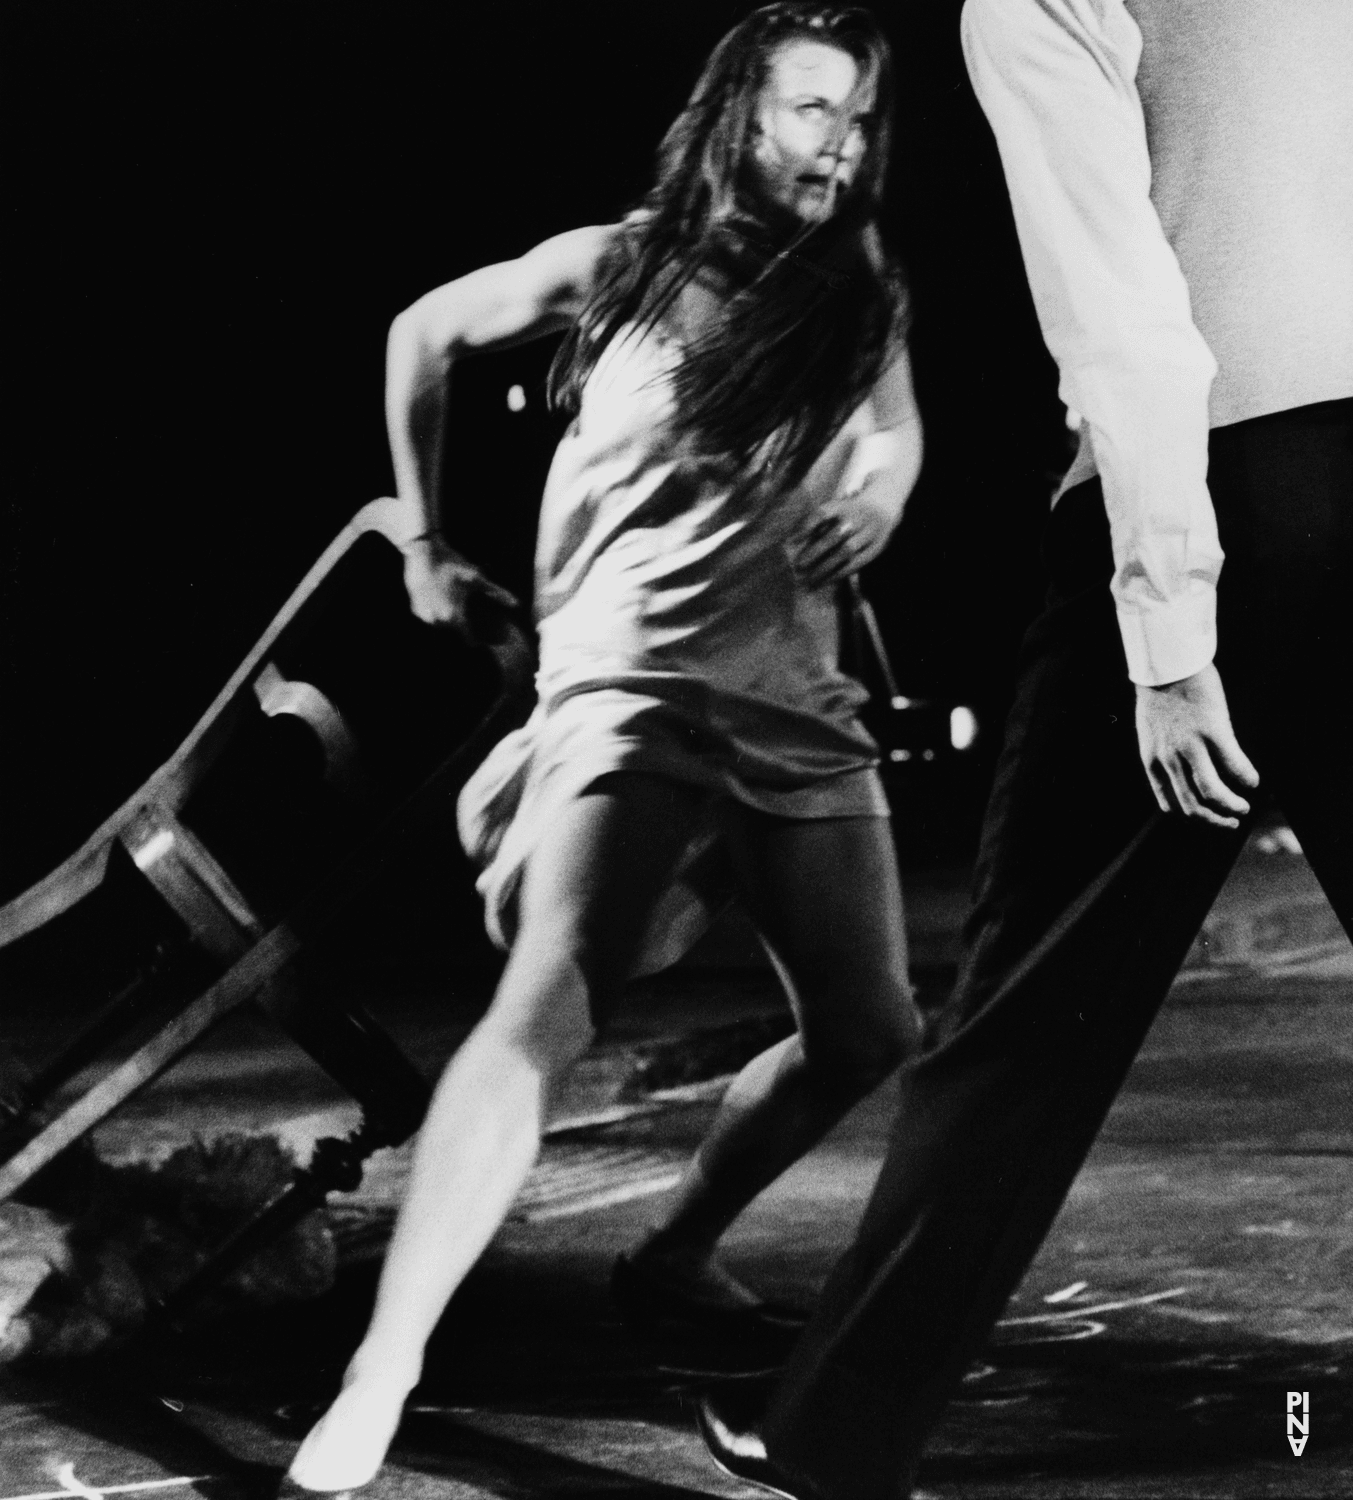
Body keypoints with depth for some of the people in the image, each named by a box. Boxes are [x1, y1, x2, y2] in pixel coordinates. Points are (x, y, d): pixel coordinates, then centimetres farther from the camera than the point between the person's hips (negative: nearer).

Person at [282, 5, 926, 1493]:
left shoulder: (863, 306, 9)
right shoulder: (614, 267, 3)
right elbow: (426, 333, 18)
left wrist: (875, 484, -4)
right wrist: (425, 541, 21)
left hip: (800, 708, 6)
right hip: (627, 686, -5)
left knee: (867, 1039, 9)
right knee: (549, 1008, -25)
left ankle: (679, 1248, 32)